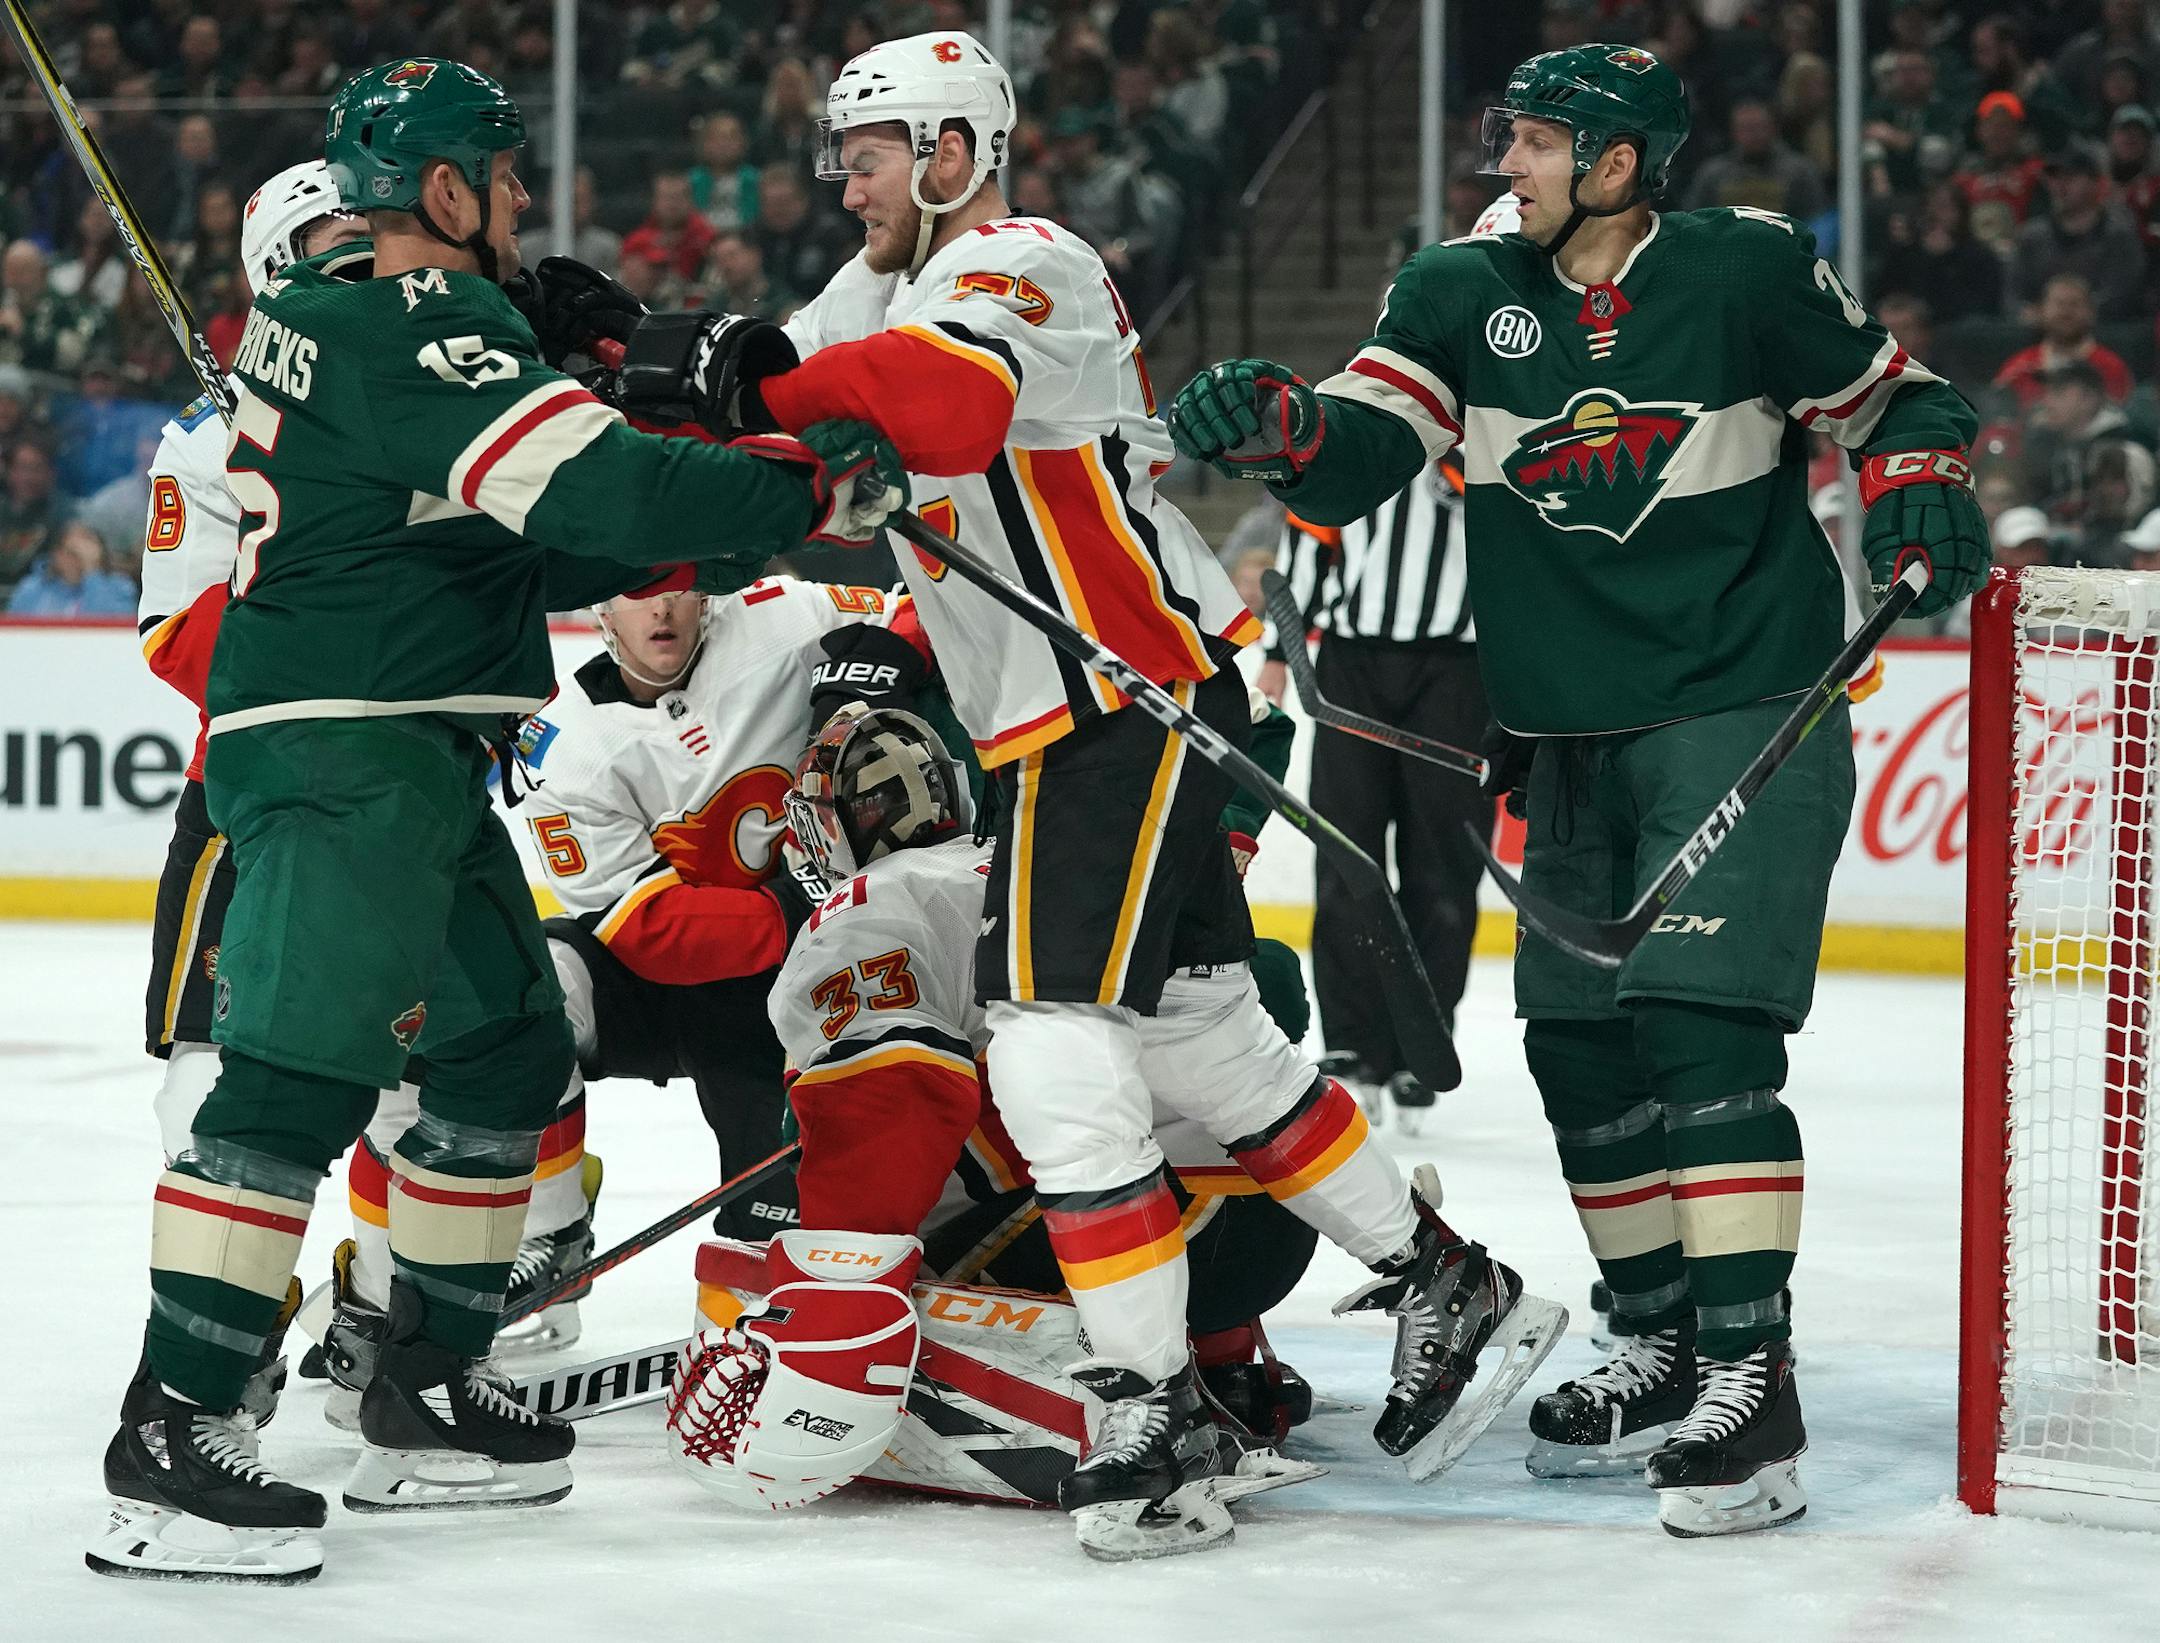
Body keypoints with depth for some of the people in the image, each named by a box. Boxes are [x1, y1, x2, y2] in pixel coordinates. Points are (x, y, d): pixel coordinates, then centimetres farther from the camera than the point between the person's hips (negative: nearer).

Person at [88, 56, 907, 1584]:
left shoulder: (345, 316, 18)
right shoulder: (404, 335, -15)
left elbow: (539, 552, 22)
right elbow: (591, 487, -25)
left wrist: (722, 521, 11)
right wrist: (815, 485, -13)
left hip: (411, 761, 11)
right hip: (336, 753, -11)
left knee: (508, 1045, 16)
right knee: (303, 1071, -17)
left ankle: (428, 1398, 23)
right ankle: (173, 1437, -20)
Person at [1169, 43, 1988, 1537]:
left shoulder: (1749, 274, -7)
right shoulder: (1467, 295, 3)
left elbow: (1893, 393, 6)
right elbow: (1363, 451, -10)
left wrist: (1922, 490, -13)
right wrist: (1275, 422, -30)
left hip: (1747, 714, -6)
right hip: (1575, 740, 6)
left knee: (1699, 1021, -18)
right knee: (1579, 1044, 9)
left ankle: (1751, 1385, -19)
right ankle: (1664, 1352, 25)